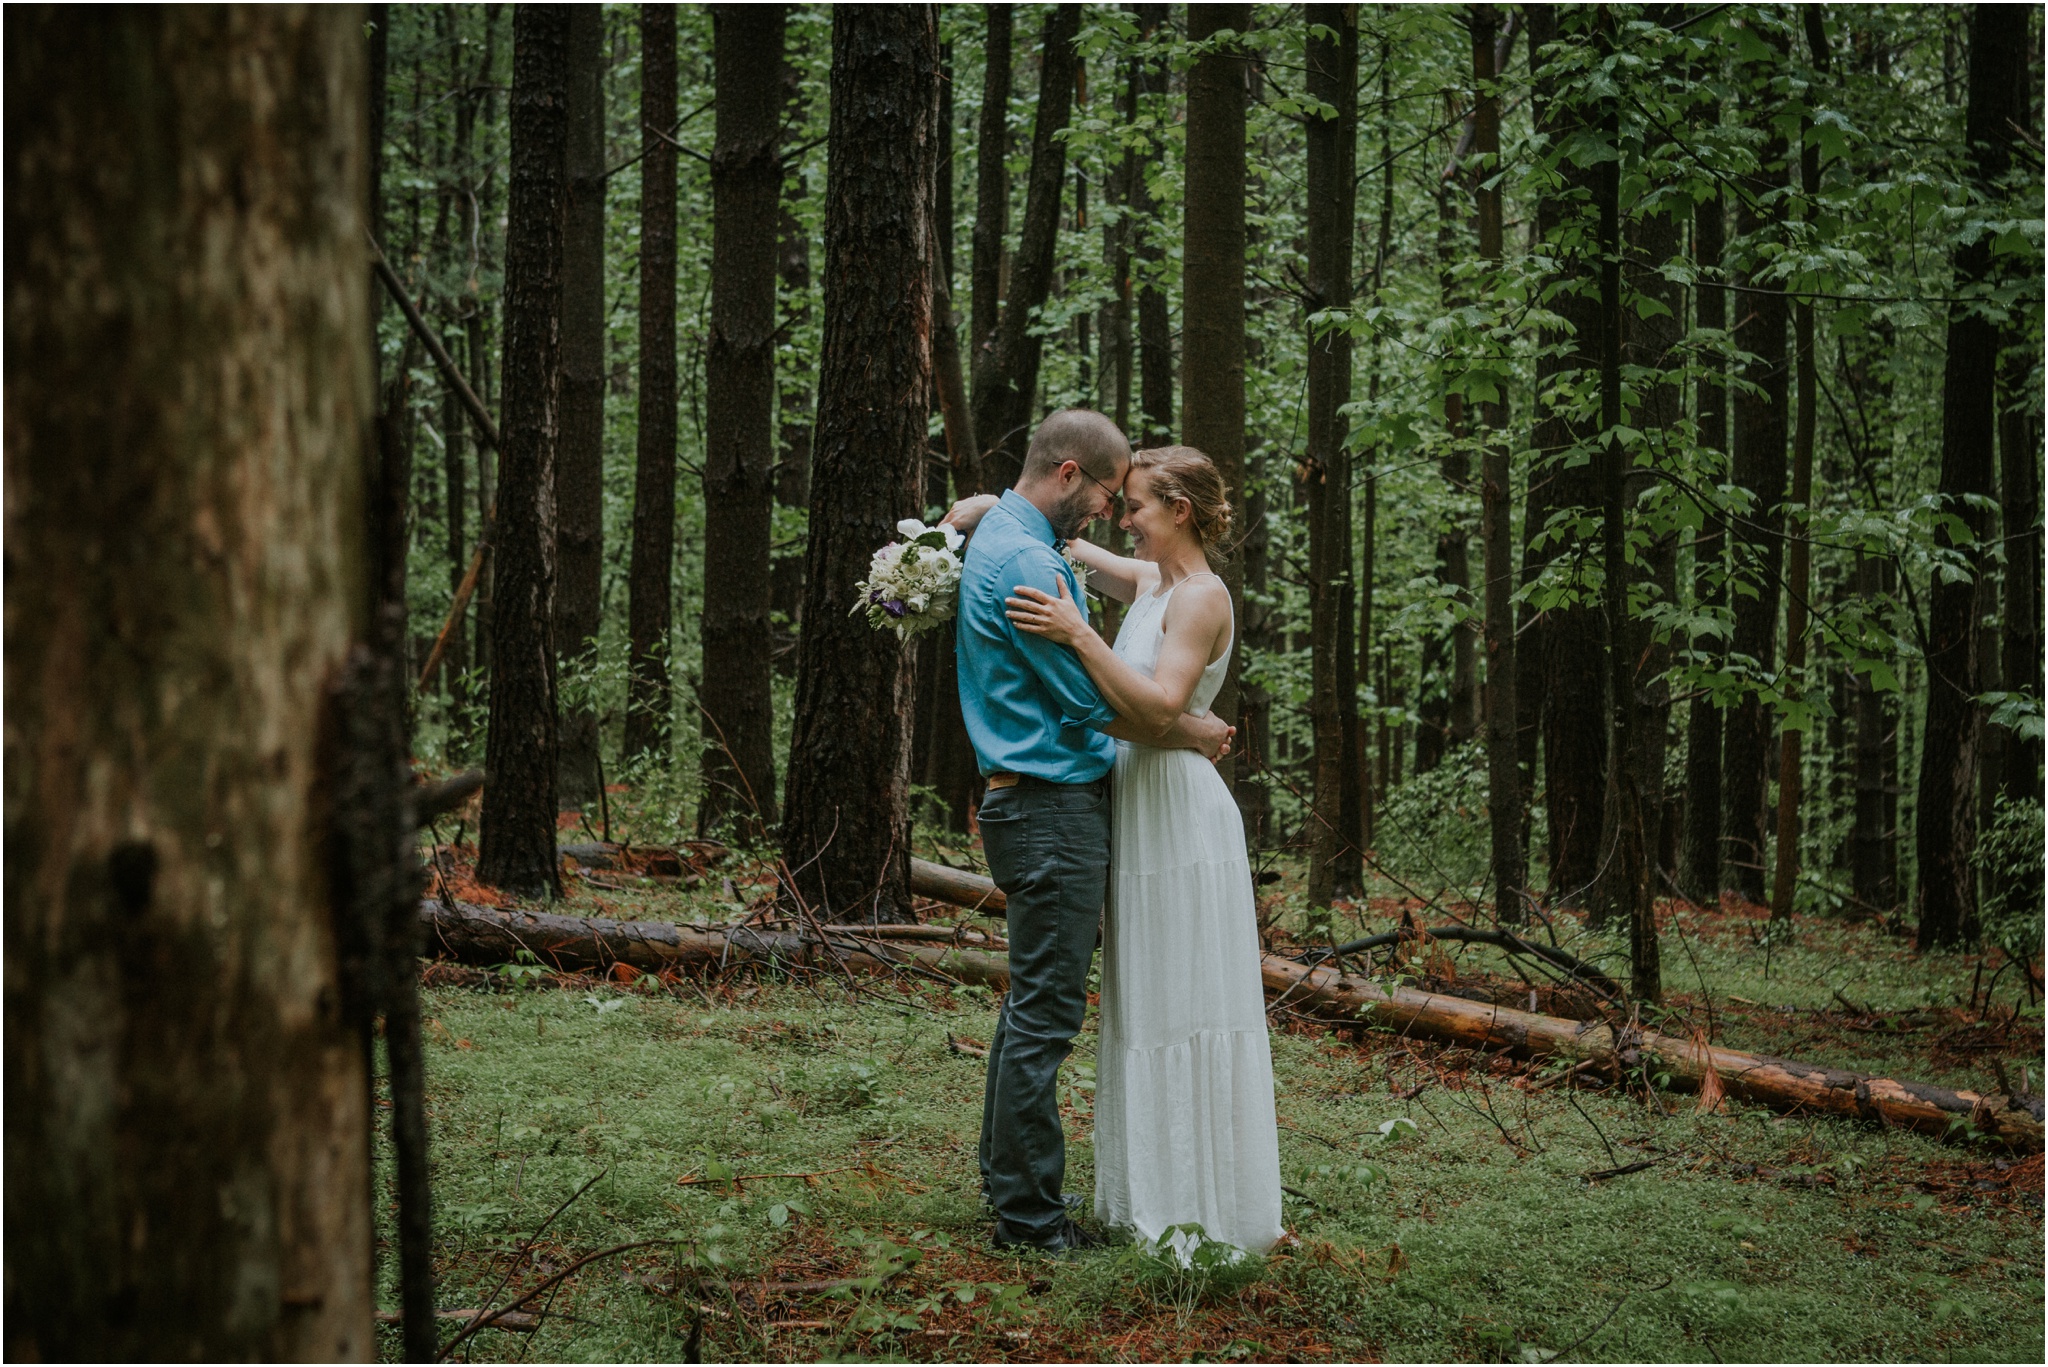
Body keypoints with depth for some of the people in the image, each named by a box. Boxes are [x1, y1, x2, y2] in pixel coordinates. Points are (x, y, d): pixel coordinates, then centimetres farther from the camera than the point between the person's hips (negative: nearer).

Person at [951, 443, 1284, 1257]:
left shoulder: (1201, 596, -12)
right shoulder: (1150, 582, 13)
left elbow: (1159, 711, -24)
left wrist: (1076, 634, -26)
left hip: (1180, 814, -9)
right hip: (1139, 812, 9)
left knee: (1186, 1005, -5)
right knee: (1146, 1010, 11)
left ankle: (1215, 1216, 0)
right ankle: (1163, 1200, 18)